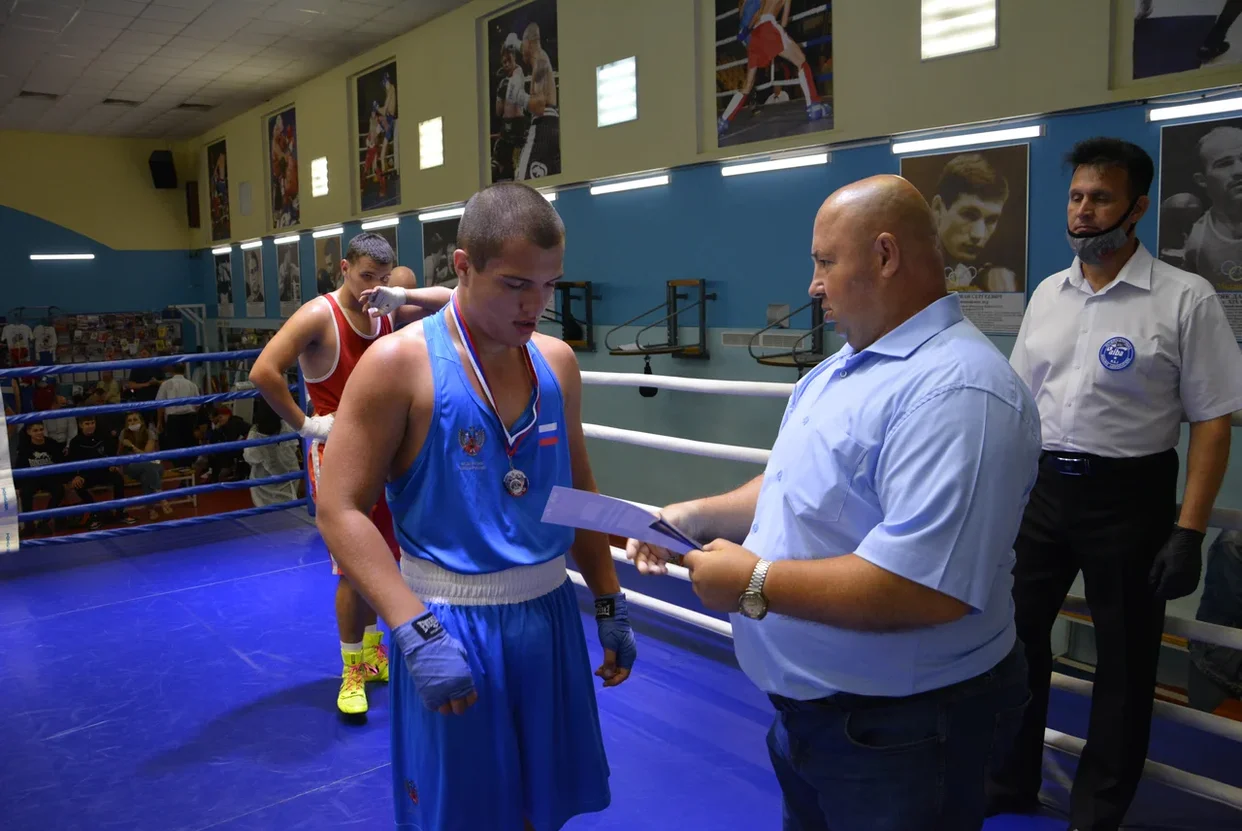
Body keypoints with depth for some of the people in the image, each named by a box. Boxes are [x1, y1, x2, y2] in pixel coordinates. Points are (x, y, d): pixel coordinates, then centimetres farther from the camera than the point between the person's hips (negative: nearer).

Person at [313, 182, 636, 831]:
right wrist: (417, 632, -24)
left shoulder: (557, 361, 4)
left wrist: (611, 605, 10)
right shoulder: (399, 363, -13)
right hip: (451, 625, -5)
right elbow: (340, 510, -15)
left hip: (550, 613, 5)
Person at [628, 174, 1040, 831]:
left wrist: (755, 584, -26)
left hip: (898, 738, -9)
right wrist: (696, 516, 2)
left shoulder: (955, 390, -27)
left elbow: (927, 589, -35)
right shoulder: (839, 371, 7)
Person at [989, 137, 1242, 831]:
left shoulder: (1186, 299, -10)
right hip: (1042, 487, 5)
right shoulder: (1048, 294, 7)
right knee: (1017, 635, 13)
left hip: (1128, 495, -5)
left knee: (1124, 660, 9)